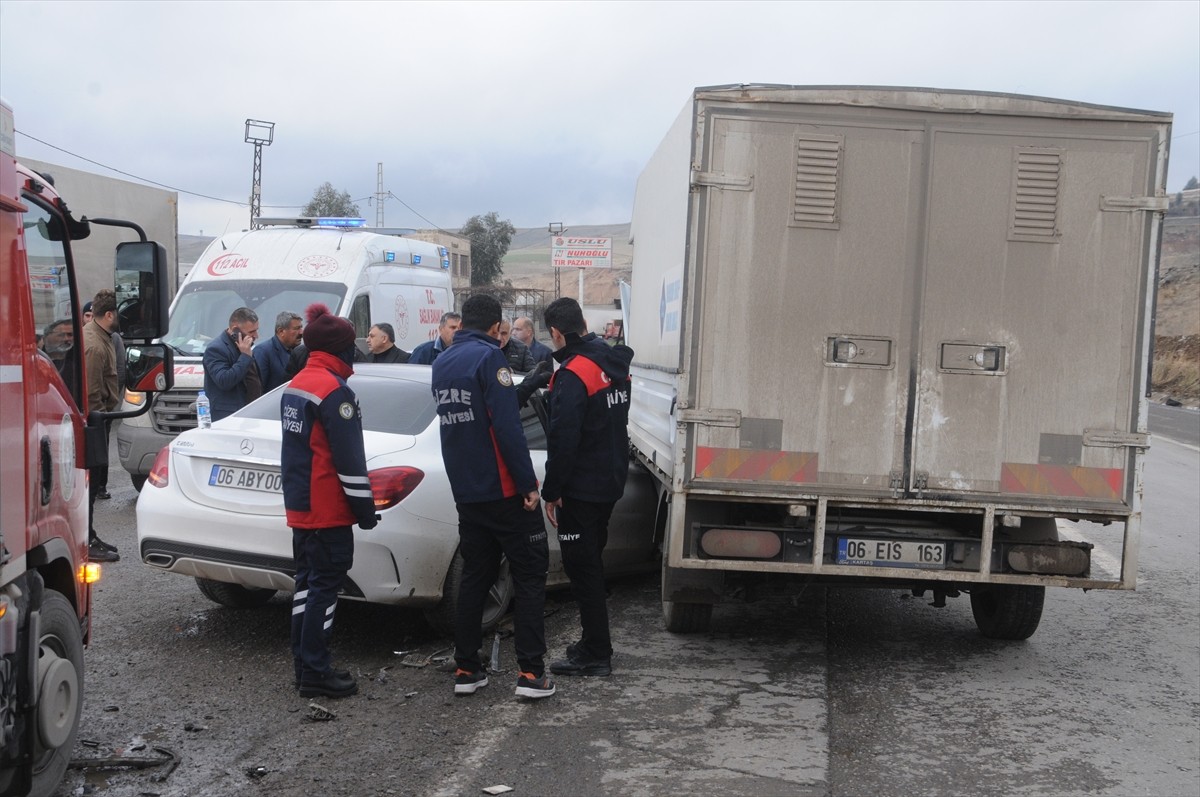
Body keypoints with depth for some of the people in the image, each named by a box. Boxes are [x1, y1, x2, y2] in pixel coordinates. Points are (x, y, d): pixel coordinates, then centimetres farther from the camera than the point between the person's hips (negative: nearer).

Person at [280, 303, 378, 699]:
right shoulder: (335, 392, -19)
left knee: (306, 583, 15)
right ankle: (315, 672, 2)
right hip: (328, 512, -9)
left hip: (299, 507, 9)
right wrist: (365, 510, -12)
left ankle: (305, 664, 22)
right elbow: (350, 461, -20)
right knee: (325, 586, -3)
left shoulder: (294, 386, 12)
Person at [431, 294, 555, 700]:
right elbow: (507, 426, -20)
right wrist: (528, 483, -17)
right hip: (504, 489, -7)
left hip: (467, 493, 7)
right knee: (530, 577, 1)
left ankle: (466, 669, 13)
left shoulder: (441, 363, 11)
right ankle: (530, 672, -3)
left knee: (474, 577, 13)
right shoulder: (488, 357, -13)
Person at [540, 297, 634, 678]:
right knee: (591, 563, 19)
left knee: (582, 568, -1)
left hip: (581, 489, -9)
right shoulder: (614, 365, 8)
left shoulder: (573, 375, -21)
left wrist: (552, 491, -17)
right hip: (610, 482, 9)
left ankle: (596, 654, 4)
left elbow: (563, 440, -24)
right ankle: (594, 643, 29)